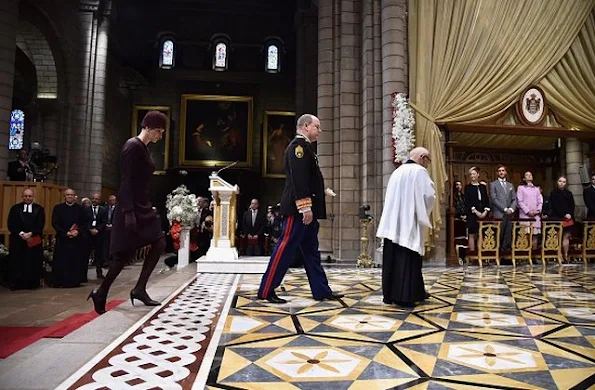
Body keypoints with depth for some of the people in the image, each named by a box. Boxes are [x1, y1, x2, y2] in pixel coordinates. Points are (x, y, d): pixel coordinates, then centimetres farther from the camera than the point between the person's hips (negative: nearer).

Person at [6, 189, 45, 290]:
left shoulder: (39, 209, 6)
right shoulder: (15, 208, 8)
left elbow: (40, 225, -1)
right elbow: (11, 225, 1)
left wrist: (30, 233, -16)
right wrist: (21, 233, -13)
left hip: (34, 240, -1)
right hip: (17, 240, 1)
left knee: (33, 262, 0)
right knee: (17, 262, 2)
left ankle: (32, 283, 6)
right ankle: (17, 283, 9)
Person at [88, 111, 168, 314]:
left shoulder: (144, 148, 14)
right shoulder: (133, 146, -14)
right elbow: (127, 181, -20)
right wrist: (129, 212, -24)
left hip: (142, 206, 10)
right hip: (131, 208, -10)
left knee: (159, 243, 4)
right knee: (125, 253, -2)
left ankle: (139, 289, 9)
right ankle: (100, 294, 14)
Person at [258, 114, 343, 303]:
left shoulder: (304, 146, 20)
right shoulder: (299, 144, -11)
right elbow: (298, 178, -22)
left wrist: (323, 191, 14)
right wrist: (305, 207, -25)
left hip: (307, 210, 11)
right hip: (299, 210, -11)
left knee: (311, 251, 12)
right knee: (285, 248, -5)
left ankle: (321, 290, 19)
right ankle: (266, 291, 4)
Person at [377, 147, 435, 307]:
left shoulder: (397, 171, 18)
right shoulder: (419, 171, -6)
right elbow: (429, 195, -12)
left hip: (393, 222, 7)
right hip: (409, 223, -7)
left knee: (393, 258, 9)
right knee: (408, 260, -2)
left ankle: (390, 294, 15)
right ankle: (404, 296, 1)